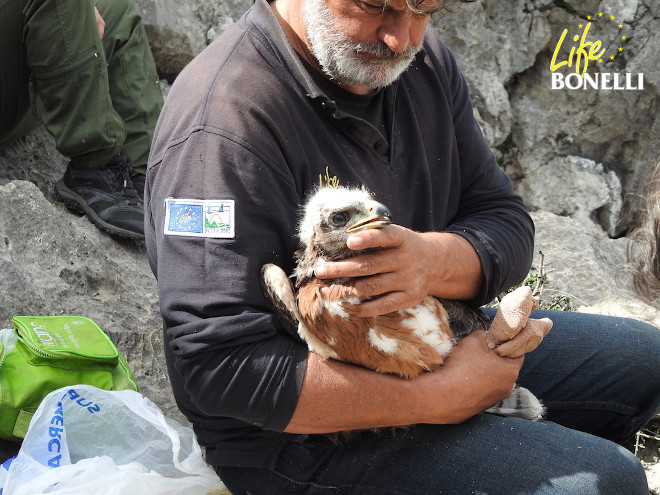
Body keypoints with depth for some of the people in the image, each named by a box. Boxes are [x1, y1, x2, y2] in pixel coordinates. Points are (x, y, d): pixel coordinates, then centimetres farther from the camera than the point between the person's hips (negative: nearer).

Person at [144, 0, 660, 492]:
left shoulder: (424, 61, 0)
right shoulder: (225, 120, -26)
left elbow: (506, 220, -1)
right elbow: (217, 366, -30)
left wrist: (435, 259, -26)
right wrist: (440, 399, -28)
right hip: (301, 433, -8)